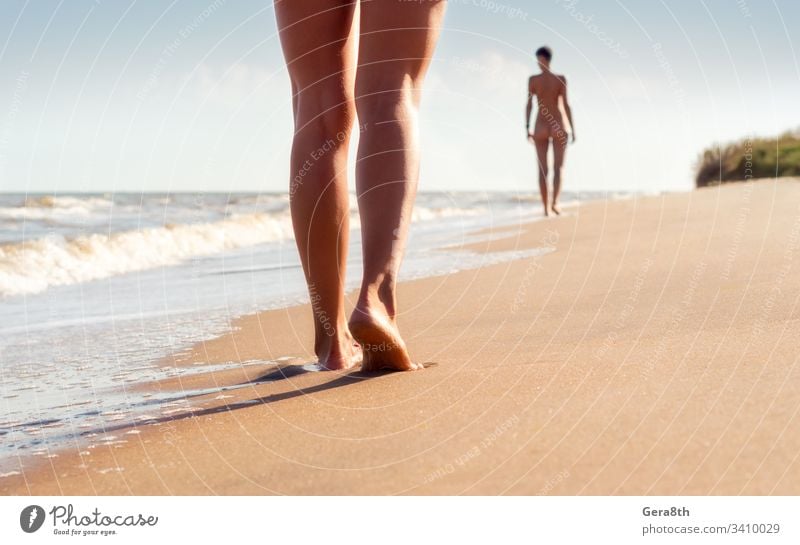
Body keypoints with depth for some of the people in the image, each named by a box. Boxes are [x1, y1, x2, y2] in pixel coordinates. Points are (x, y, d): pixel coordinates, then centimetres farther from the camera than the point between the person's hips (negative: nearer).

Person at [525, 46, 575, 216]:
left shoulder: (532, 79, -2)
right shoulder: (561, 79, -4)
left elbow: (529, 104, -5)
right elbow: (566, 105, -7)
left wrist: (527, 129, 1)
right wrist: (573, 129, -2)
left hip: (540, 128, 1)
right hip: (558, 127, -1)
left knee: (543, 170, 6)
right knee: (558, 168, 2)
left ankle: (546, 208, 3)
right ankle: (555, 203, -21)